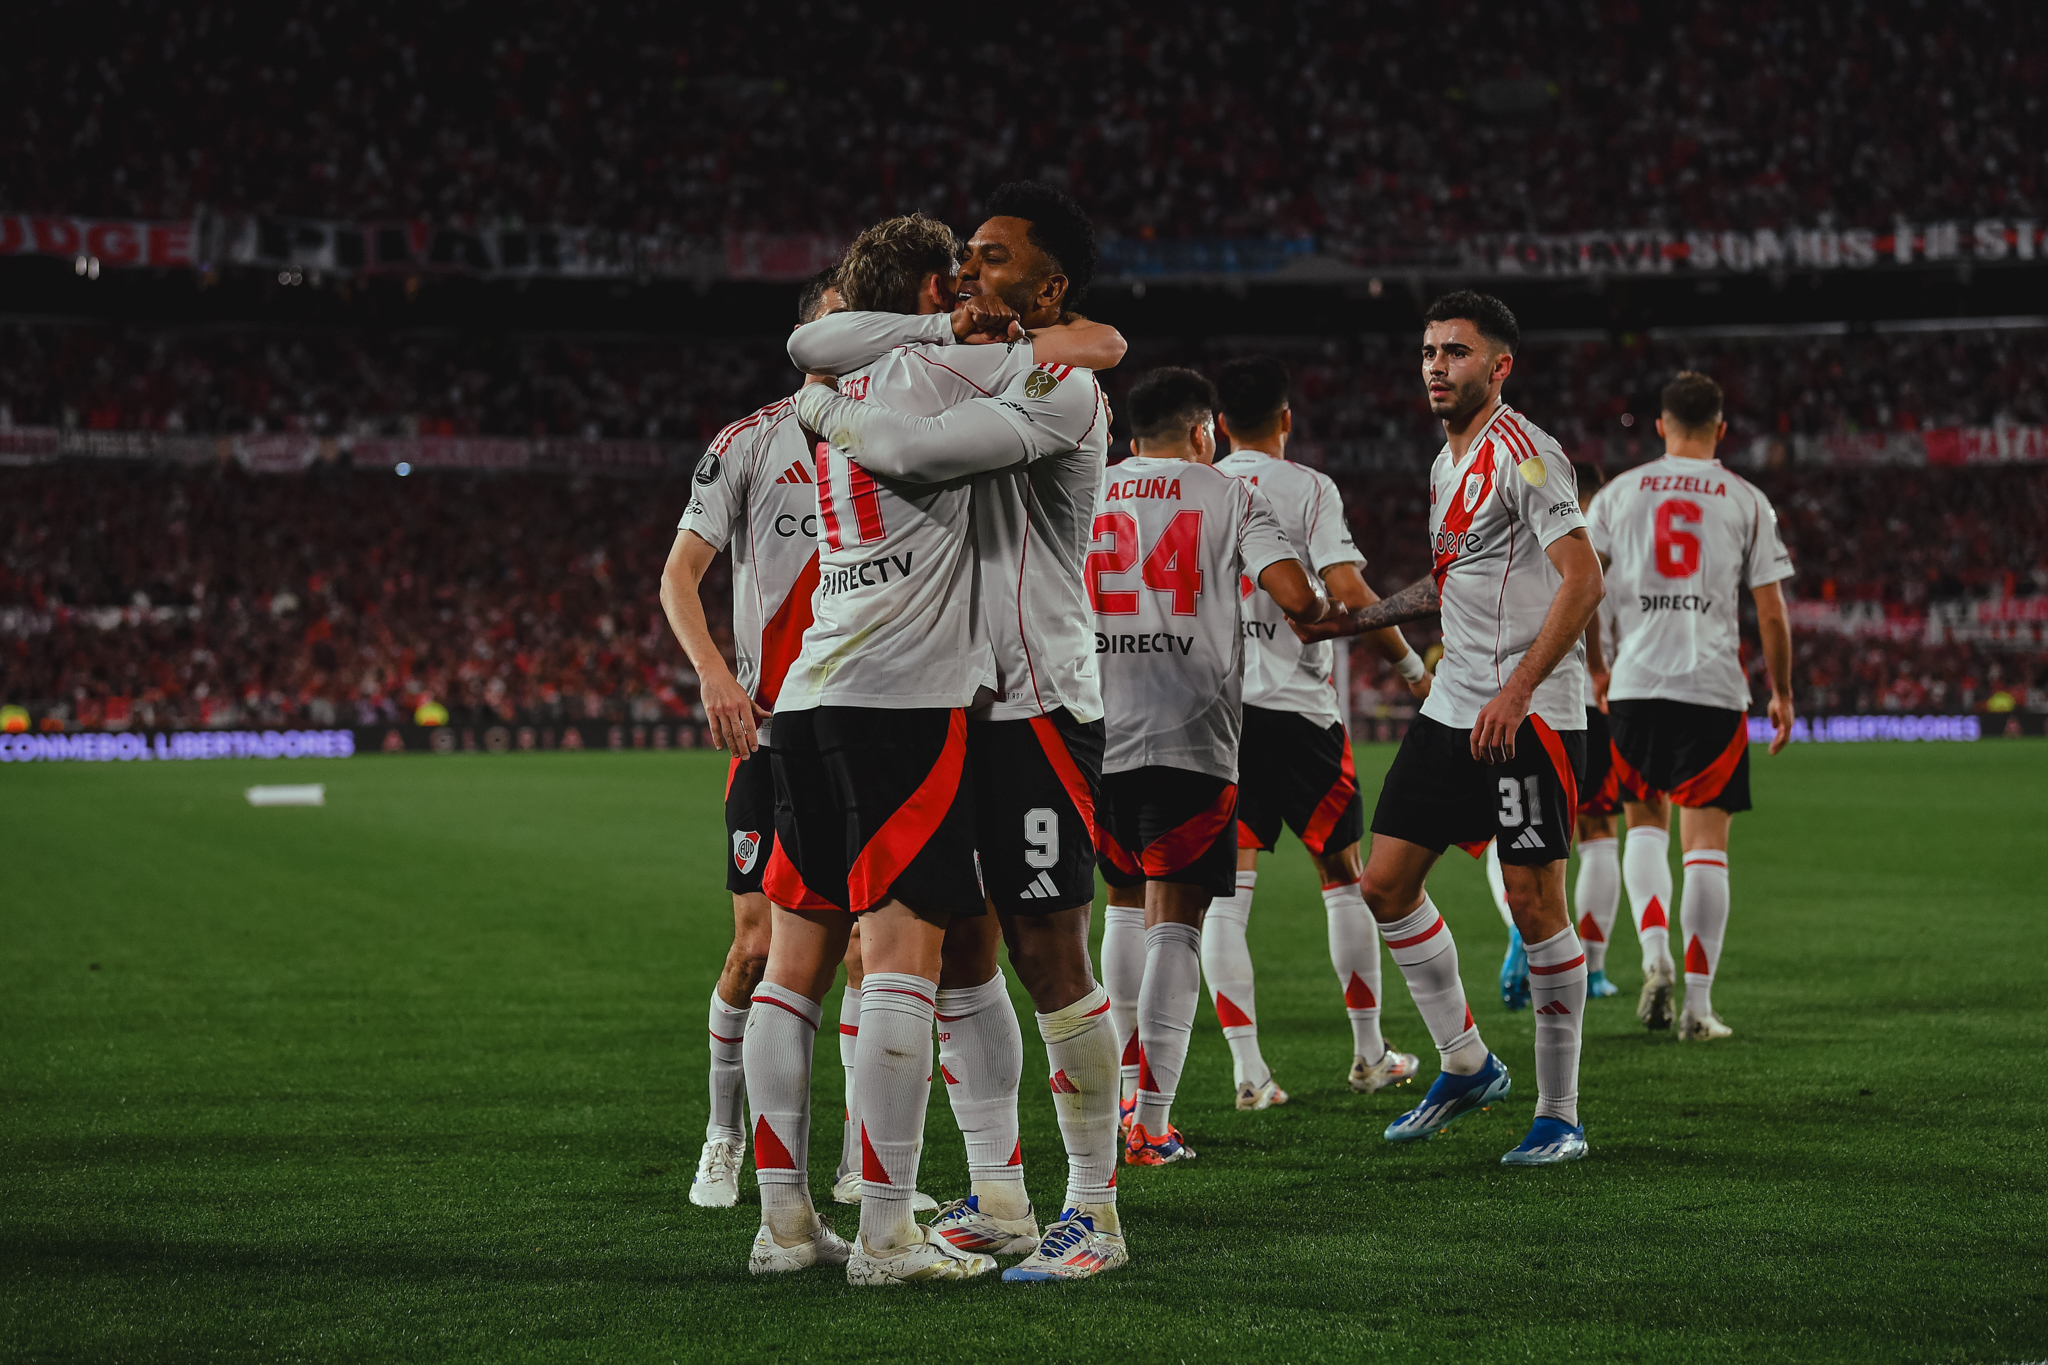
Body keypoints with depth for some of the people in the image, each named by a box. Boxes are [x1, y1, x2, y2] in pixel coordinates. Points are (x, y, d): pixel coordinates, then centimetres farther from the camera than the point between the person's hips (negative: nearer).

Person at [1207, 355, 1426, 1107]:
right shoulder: (1307, 488, -3)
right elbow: (1346, 589, -12)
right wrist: (1410, 663, 0)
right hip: (1297, 705, -3)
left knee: (1225, 890, 1)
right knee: (1343, 874, 12)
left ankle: (1247, 1069, -7)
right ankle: (1369, 1054, 17)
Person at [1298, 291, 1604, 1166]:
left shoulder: (1523, 454, -13)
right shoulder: (1448, 461, 16)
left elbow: (1582, 579, -20)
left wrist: (1517, 689, -25)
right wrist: (1353, 620, 24)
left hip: (1529, 717, -9)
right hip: (1451, 706, 9)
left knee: (1534, 903, -6)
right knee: (1386, 882, 7)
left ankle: (1560, 1115, 4)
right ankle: (1465, 1066, 21)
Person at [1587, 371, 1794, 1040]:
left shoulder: (1619, 493, 7)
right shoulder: (1747, 501, 5)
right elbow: (1772, 614, 2)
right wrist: (1782, 694, 13)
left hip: (1635, 685, 1)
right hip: (1715, 687, -1)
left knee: (1644, 824, 18)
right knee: (1706, 841, 2)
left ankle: (1655, 958, -3)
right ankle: (1698, 1003, -1)